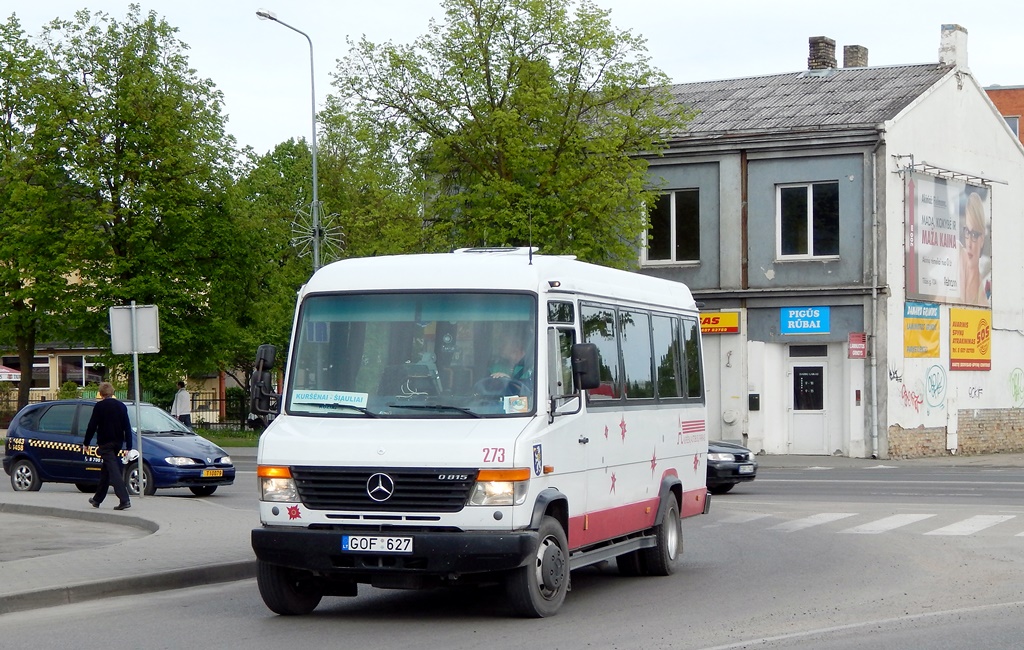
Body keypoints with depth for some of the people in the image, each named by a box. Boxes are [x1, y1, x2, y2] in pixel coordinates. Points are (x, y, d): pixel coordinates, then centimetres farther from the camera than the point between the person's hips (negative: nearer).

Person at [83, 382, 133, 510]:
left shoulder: (99, 406, -7)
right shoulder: (121, 406, 9)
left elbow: (92, 426, -8)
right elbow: (127, 427, 9)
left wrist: (86, 443, 1)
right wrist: (128, 447, 10)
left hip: (105, 443, -6)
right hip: (117, 442, 6)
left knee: (114, 471, -12)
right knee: (105, 471, 18)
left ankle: (124, 500, -24)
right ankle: (97, 499, 28)